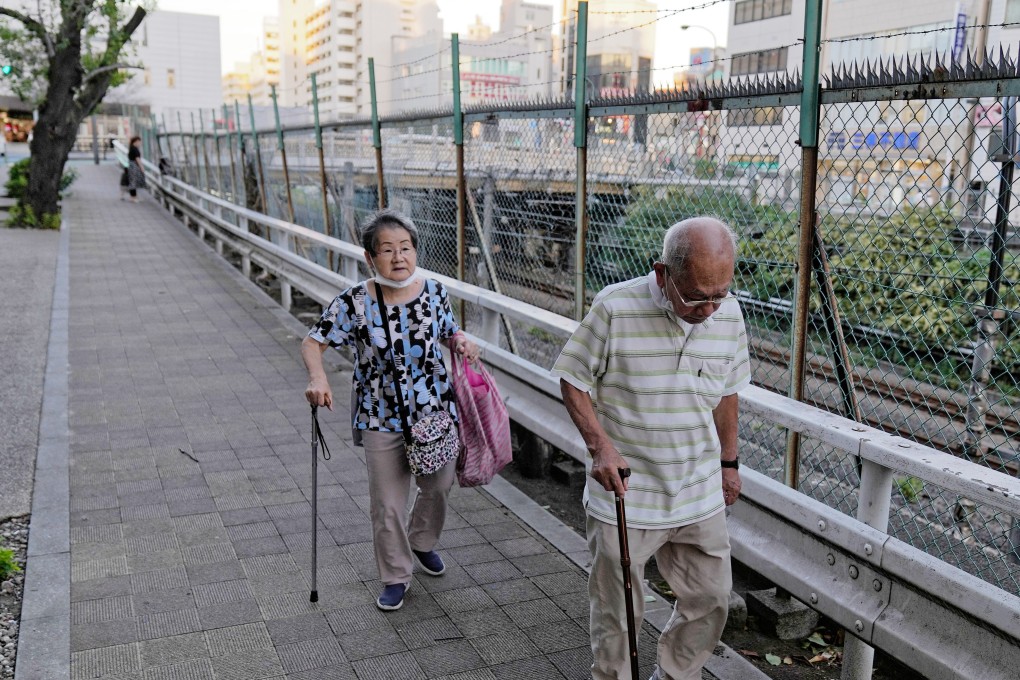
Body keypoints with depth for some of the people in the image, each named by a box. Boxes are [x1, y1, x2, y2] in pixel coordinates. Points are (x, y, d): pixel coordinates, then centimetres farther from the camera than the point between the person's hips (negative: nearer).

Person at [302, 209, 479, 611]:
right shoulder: (354, 303, -14)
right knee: (388, 505, 6)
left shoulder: (434, 292, -6)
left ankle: (422, 541, 50)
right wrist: (317, 377, -27)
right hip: (381, 420, -2)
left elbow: (450, 331, 12)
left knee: (438, 487, 18)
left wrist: (462, 342, -11)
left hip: (436, 412, 3)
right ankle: (395, 576, 29)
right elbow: (313, 343, -8)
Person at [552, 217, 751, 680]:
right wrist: (601, 446, -19)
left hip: (701, 497, 4)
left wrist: (728, 462, 18)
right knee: (617, 612, 9)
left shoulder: (729, 315, -4)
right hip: (623, 496, -4)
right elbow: (573, 379, -8)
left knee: (710, 600, 15)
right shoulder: (615, 308, -19)